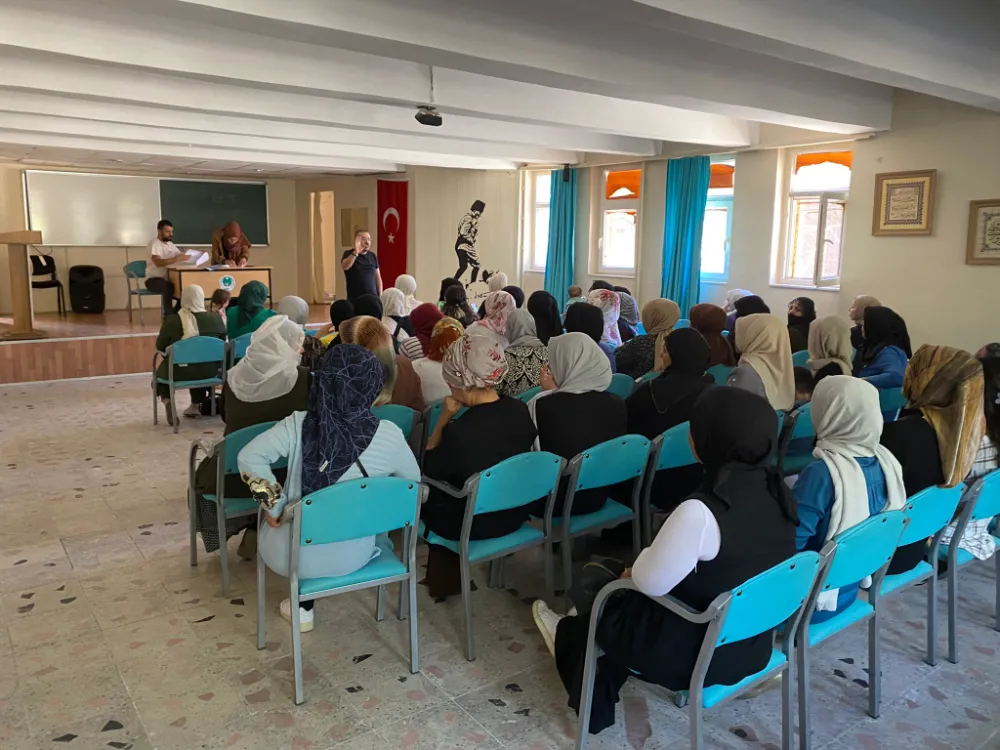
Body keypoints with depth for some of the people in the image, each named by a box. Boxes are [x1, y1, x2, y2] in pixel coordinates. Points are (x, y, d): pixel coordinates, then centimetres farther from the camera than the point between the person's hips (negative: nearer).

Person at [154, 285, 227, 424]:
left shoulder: (171, 320, -12)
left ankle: (168, 402, 6)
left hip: (179, 371, -2)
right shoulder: (215, 319, -7)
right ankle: (195, 406, 41)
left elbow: (160, 347, -3)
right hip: (208, 371, 2)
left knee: (162, 369, 30)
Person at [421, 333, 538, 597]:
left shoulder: (459, 431, -32)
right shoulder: (521, 410, -12)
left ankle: (442, 579, 38)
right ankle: (450, 575, 41)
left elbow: (428, 470, -13)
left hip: (473, 523, -6)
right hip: (515, 514, 6)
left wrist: (443, 420, -17)